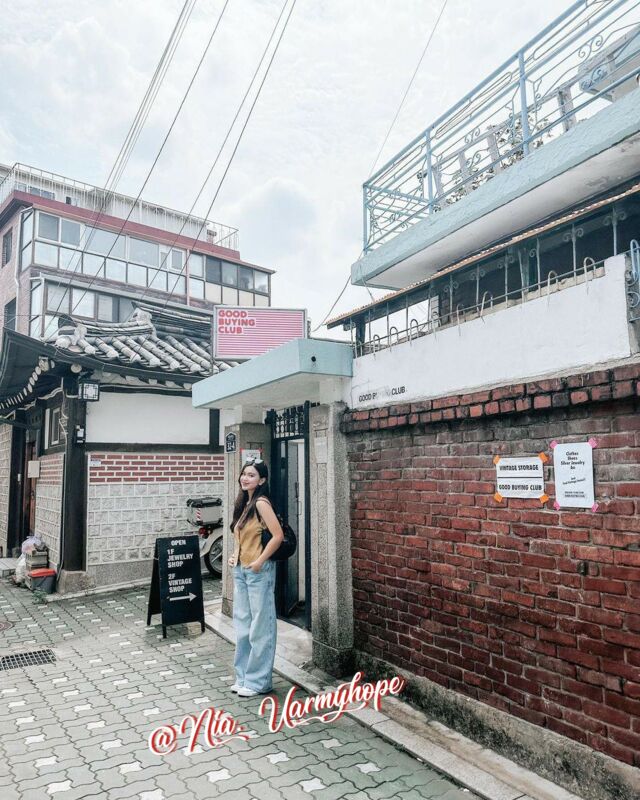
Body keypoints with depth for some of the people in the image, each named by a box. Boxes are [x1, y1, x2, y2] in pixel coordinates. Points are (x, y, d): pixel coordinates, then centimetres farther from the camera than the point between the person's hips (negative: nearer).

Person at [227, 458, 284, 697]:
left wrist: (259, 561, -17)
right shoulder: (244, 503, 11)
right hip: (240, 570, 9)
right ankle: (244, 676, 28)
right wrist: (235, 555, 10)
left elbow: (278, 535, -21)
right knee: (242, 624, 16)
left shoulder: (261, 503, -15)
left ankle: (258, 680, 13)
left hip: (258, 571, -9)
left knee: (260, 626, 2)